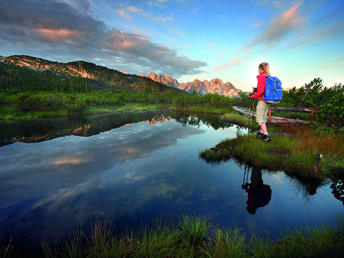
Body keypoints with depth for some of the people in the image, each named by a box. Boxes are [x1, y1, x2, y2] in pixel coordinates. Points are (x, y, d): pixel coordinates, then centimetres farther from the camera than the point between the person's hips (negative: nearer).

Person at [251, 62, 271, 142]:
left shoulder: (261, 77, -14)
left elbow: (261, 91, -22)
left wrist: (252, 96, -8)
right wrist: (256, 90, 13)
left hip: (262, 100, -9)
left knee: (260, 118, -3)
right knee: (264, 117, 17)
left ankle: (266, 135, -7)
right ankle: (262, 132, 27)